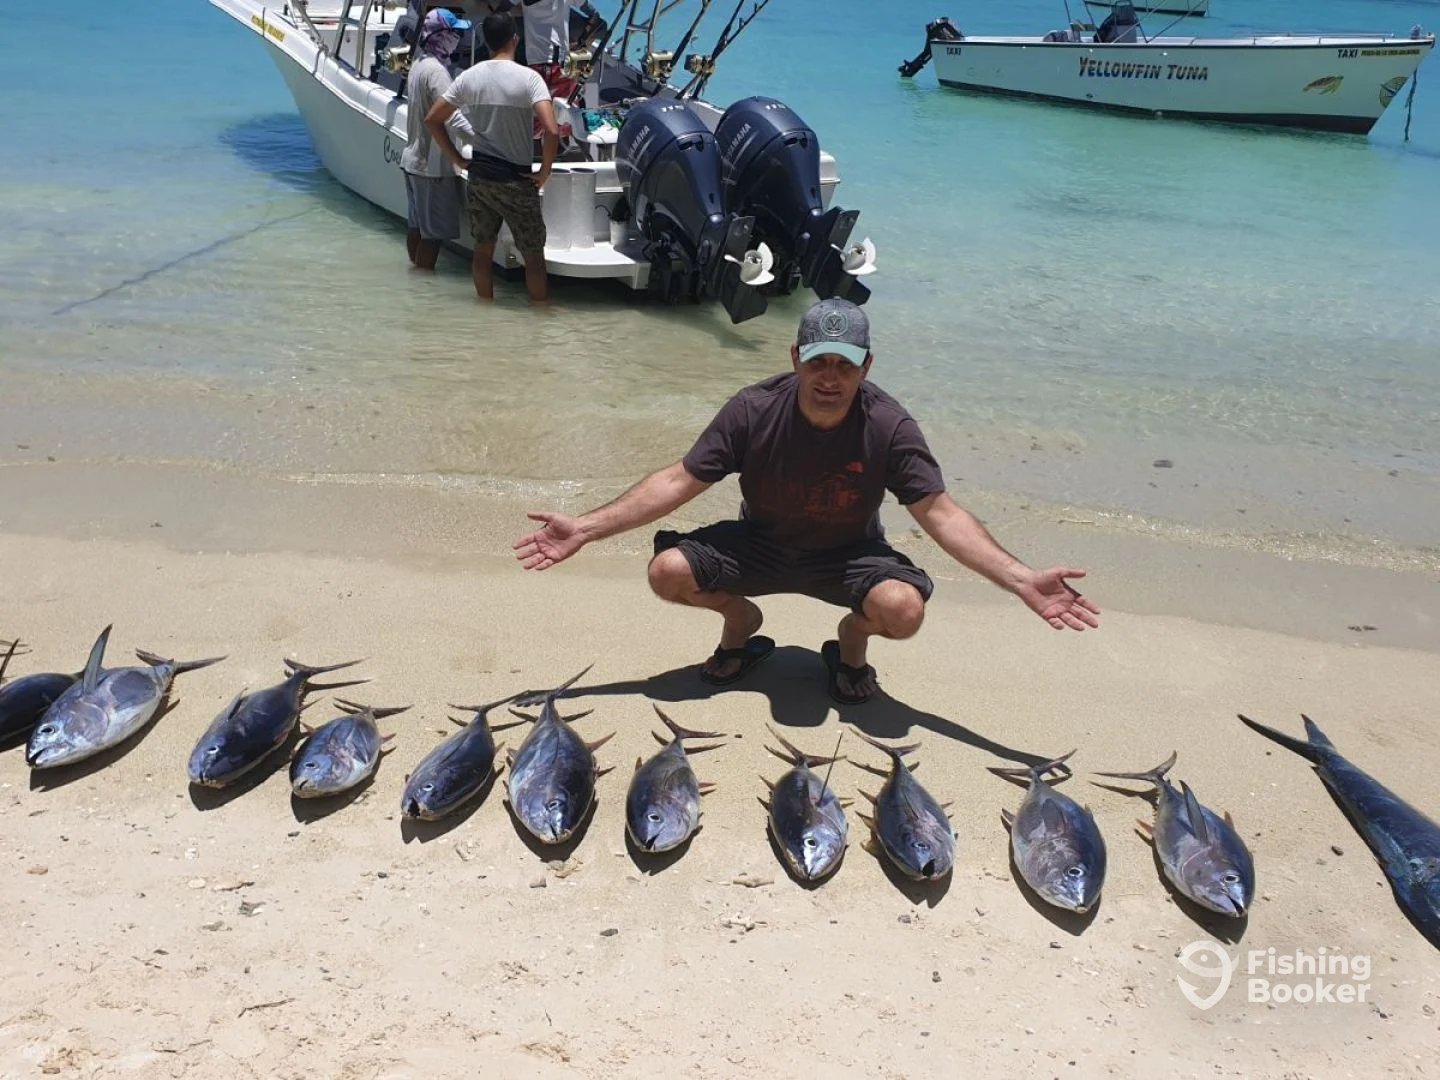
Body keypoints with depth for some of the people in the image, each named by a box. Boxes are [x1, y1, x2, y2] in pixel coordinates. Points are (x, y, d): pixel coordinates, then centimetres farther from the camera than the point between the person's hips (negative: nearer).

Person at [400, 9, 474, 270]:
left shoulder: (418, 65, 11)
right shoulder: (436, 70, -18)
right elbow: (451, 116, -27)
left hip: (414, 158, 10)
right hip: (432, 163, -10)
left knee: (416, 224, 16)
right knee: (435, 229, -2)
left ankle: (417, 270, 26)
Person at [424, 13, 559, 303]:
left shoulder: (469, 77, 1)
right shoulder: (528, 77, -13)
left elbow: (432, 119, 4)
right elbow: (551, 130, -25)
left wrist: (457, 159, 8)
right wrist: (544, 172, -12)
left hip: (478, 178, 5)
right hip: (516, 180, -5)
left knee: (483, 248, 17)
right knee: (534, 254, 7)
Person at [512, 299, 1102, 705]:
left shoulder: (888, 426, -21)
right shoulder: (754, 410, -19)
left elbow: (939, 512, -20)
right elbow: (677, 482, -16)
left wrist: (1023, 581, -32)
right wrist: (586, 527, -24)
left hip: (849, 555, -1)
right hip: (760, 545, 2)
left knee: (903, 607, -33)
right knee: (668, 571, -23)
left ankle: (851, 638, 7)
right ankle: (742, 618, 12)